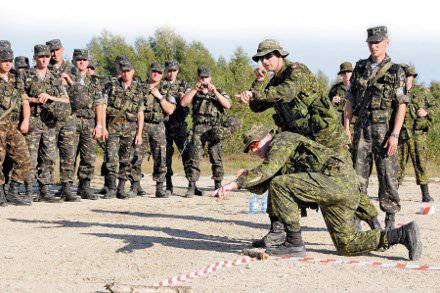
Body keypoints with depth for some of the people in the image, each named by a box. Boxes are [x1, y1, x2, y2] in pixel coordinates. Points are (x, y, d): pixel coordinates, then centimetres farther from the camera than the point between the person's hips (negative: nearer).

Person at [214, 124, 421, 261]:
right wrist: (246, 178, 3)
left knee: (279, 185, -16)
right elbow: (261, 186, 23)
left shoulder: (281, 139, 0)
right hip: (349, 191, 10)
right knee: (346, 246, 13)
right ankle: (403, 234, 10)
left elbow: (267, 170, -18)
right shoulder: (281, 161, 28)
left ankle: (294, 243, -11)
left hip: (336, 176, -10)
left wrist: (234, 184, -18)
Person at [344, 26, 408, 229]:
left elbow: (401, 106, -7)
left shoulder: (396, 72, -2)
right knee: (358, 174, 2)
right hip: (362, 128, 4)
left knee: (388, 176, 0)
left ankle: (390, 221, 8)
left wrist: (395, 135, -15)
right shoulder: (360, 68, 11)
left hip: (385, 129, -4)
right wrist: (346, 128, 4)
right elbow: (350, 100, 12)